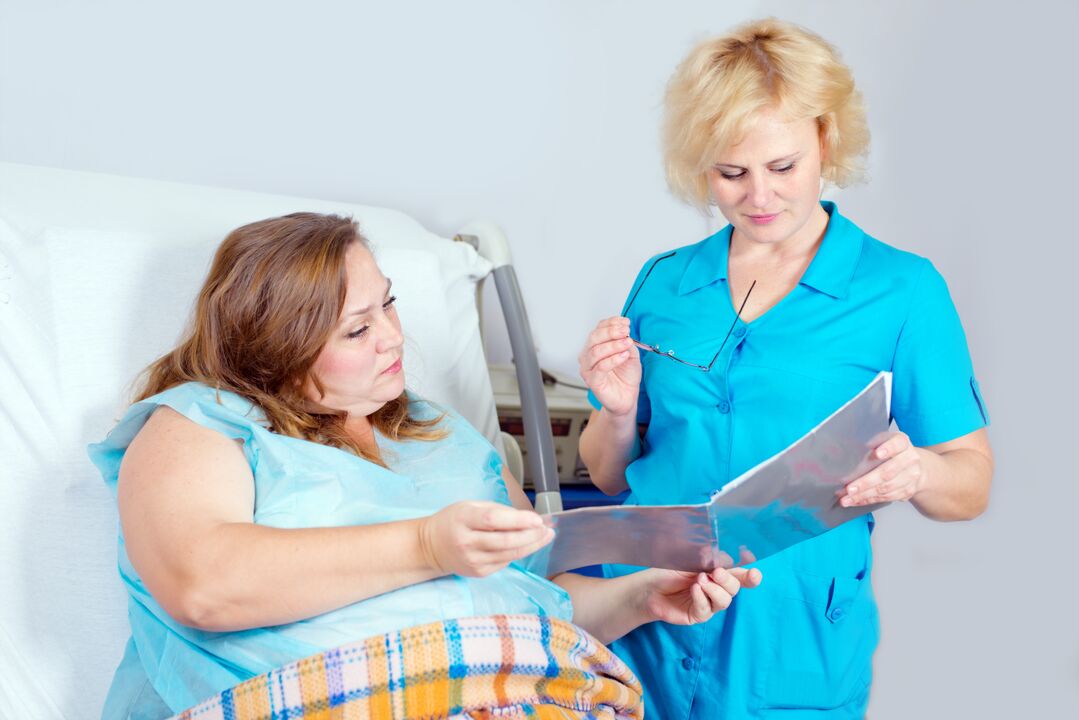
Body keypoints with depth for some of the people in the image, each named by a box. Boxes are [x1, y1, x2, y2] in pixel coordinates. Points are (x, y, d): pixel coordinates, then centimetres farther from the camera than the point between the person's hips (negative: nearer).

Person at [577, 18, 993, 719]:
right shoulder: (662, 284, 6)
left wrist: (915, 472, -23)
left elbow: (973, 485, -2)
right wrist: (619, 414, -9)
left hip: (791, 663, -2)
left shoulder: (903, 290, -2)